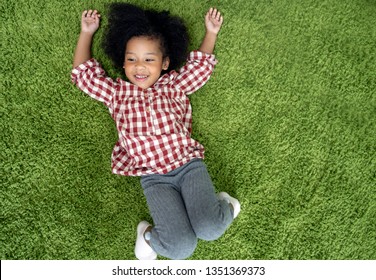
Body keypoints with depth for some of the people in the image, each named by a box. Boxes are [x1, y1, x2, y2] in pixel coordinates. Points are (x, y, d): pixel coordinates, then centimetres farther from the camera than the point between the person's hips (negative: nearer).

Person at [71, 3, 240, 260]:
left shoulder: (174, 85, 14)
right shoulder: (116, 93, 13)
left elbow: (201, 65, 27)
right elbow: (83, 73, 20)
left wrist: (211, 33, 22)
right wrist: (87, 33, 25)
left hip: (189, 163, 1)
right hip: (154, 178, -1)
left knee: (209, 229, -22)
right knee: (181, 248, -19)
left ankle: (222, 206, 12)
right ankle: (149, 235, 14)